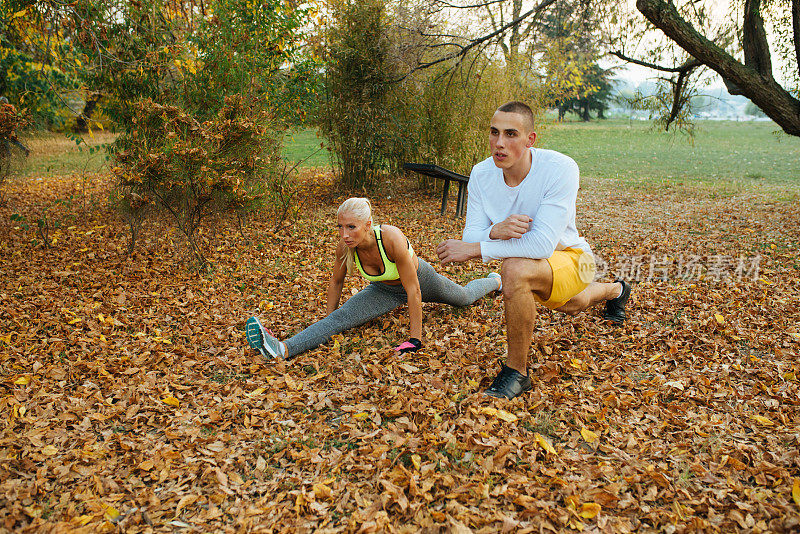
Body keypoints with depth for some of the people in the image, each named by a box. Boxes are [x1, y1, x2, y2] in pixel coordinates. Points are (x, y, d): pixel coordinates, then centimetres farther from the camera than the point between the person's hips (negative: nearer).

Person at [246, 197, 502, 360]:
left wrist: (415, 338, -33)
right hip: (385, 290, 2)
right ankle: (282, 348, -38)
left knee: (465, 298, 28)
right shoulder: (344, 247, -29)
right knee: (342, 317, -22)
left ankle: (494, 281, 62)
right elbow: (336, 281, -8)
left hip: (420, 277, -2)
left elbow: (413, 291, -38)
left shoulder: (392, 238, -44)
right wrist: (327, 322, -1)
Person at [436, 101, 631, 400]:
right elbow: (471, 236, -17)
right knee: (572, 306, 35)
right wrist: (496, 231, -41)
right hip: (535, 263, 7)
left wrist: (474, 249, -40)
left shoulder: (560, 168, -33)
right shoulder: (482, 174, -17)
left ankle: (517, 372, -19)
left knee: (515, 270, -37)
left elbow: (542, 244, -40)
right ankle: (615, 290, 72)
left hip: (572, 258, -6)